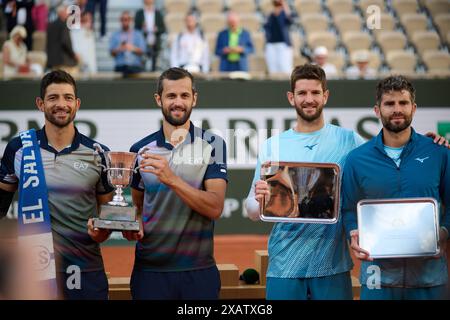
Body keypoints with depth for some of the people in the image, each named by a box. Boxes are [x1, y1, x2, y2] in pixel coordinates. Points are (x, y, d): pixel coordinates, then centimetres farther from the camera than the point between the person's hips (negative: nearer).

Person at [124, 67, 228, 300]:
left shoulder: (212, 145, -2)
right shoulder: (140, 150, 6)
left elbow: (215, 208, -12)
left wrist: (172, 179, -24)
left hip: (198, 271, -2)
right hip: (150, 270, 2)